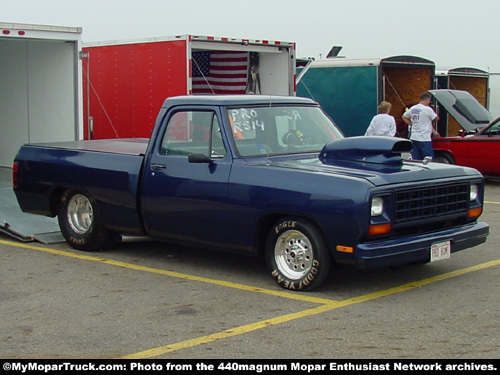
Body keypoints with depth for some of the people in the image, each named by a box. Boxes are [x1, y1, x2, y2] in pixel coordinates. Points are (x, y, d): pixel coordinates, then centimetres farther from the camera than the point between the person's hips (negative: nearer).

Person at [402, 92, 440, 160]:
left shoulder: (412, 109, 10)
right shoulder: (427, 109, -11)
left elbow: (404, 117, 22)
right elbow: (436, 118, -4)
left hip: (413, 138, 7)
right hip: (424, 139, -7)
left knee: (415, 160, 8)